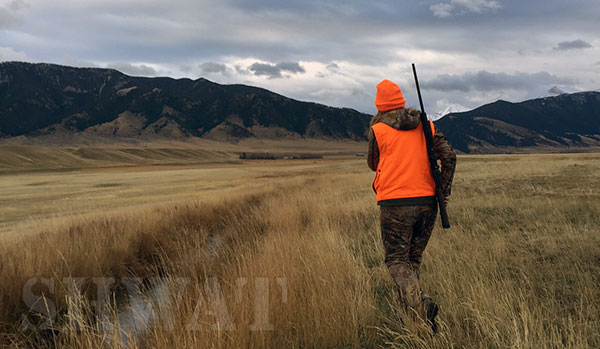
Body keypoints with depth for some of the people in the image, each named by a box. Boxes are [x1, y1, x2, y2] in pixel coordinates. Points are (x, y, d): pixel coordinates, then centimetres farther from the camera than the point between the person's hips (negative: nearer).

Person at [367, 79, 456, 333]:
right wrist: (445, 191, 6)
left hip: (394, 203, -4)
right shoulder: (426, 126, 9)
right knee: (413, 258, 18)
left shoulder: (377, 130, -2)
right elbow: (449, 156, 1)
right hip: (426, 201, 4)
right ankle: (407, 309, 21)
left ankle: (420, 303, -20)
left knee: (396, 260, 3)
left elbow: (373, 164, 11)